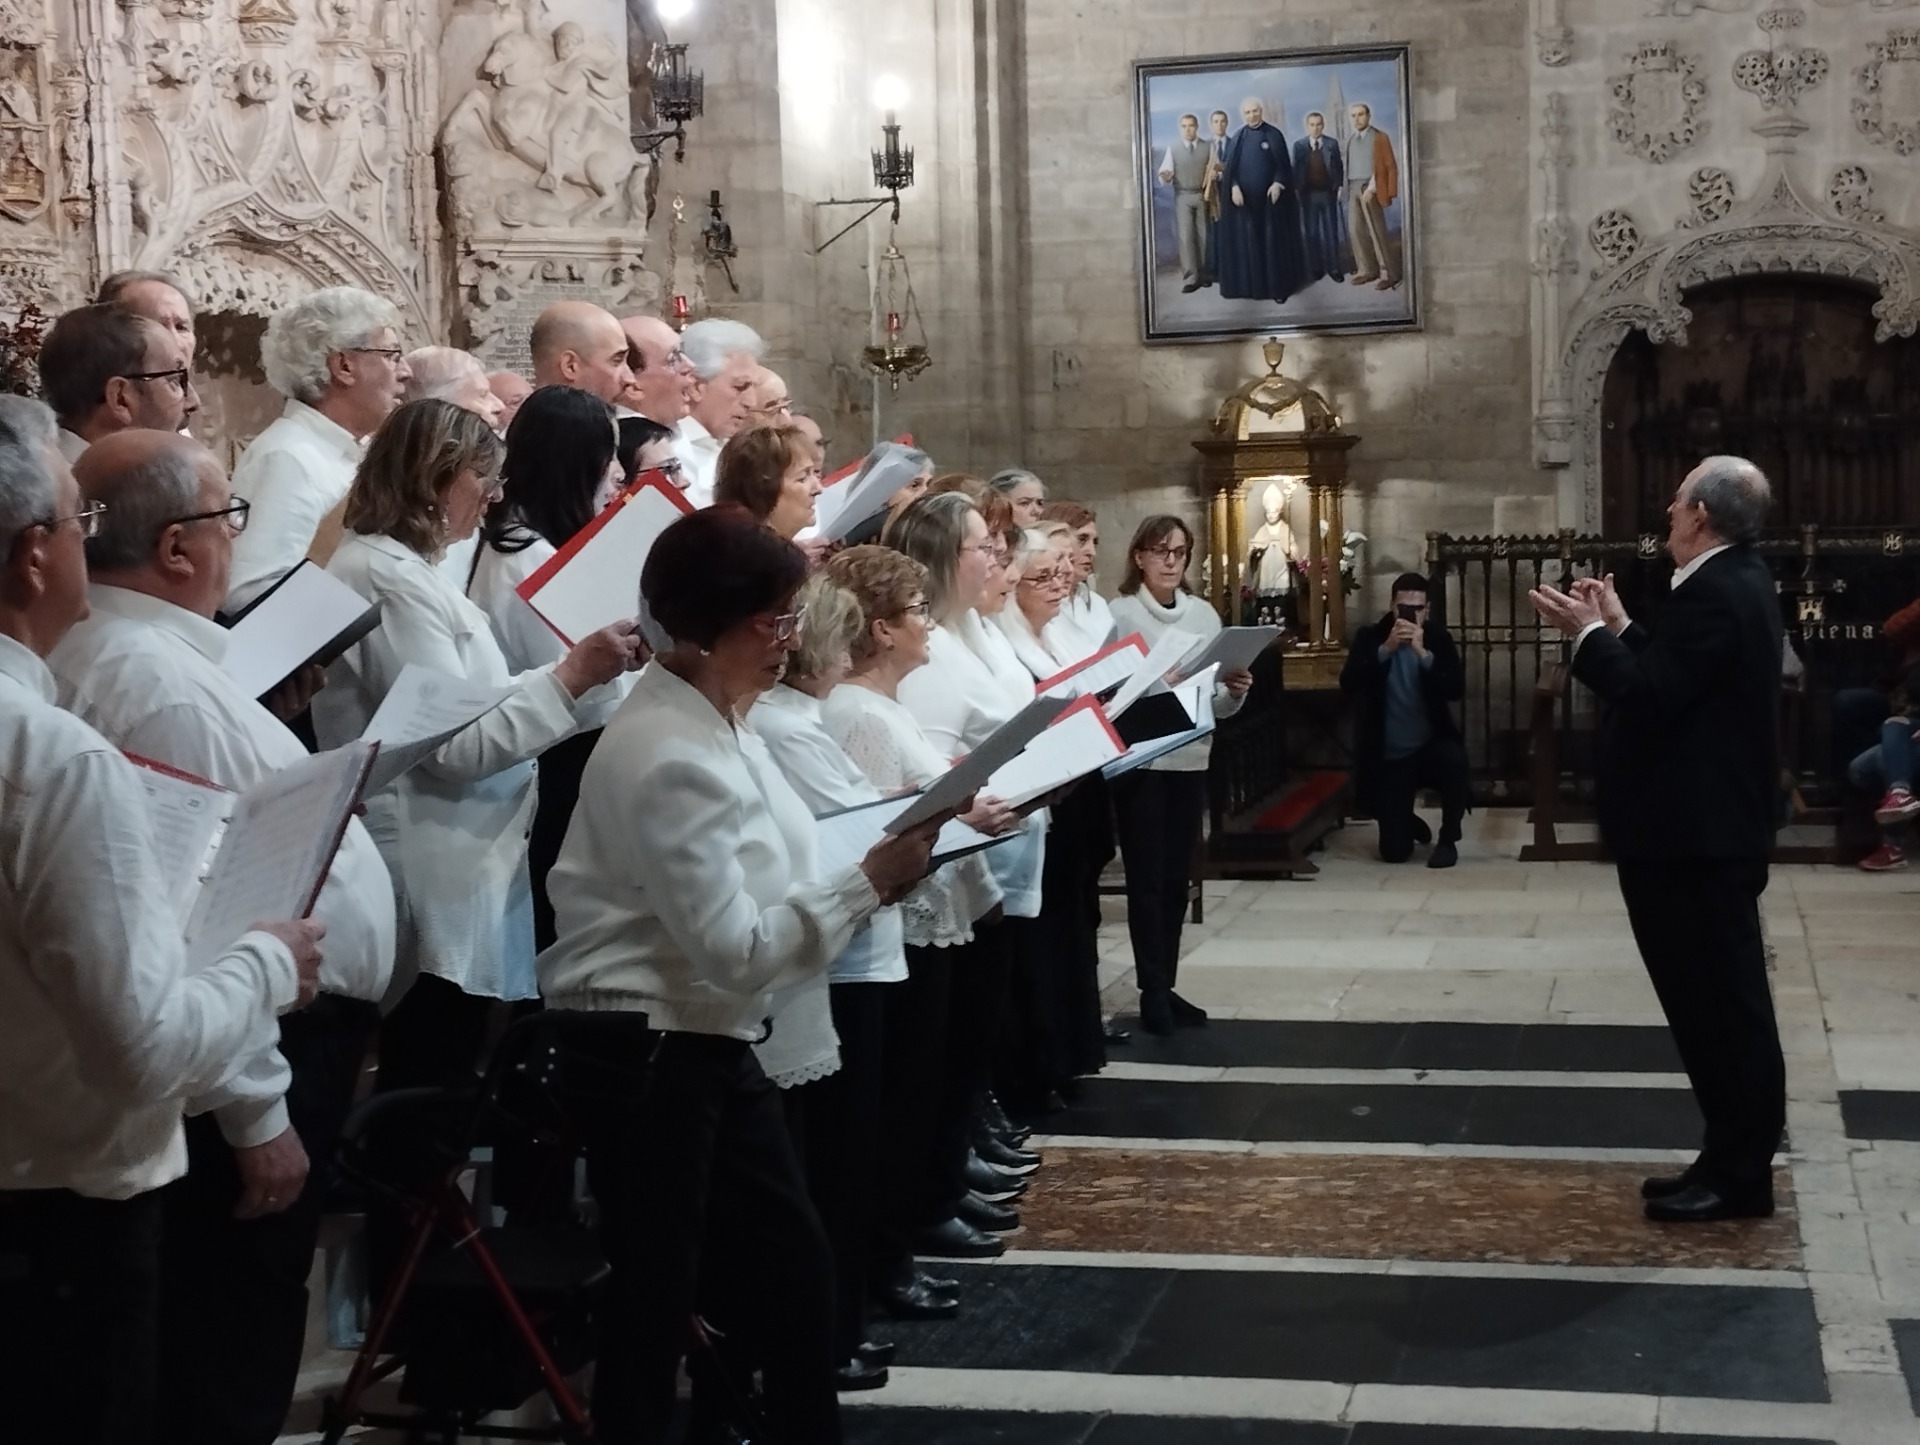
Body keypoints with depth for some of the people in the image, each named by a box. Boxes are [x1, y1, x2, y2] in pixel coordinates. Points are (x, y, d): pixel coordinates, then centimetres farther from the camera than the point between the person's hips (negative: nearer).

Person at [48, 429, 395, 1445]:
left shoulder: (104, 648, 7)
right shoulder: (160, 684, -24)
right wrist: (258, 1117, -22)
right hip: (257, 1053, -10)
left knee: (209, 1330, 20)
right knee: (233, 1338, 2)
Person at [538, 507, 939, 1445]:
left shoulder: (715, 725, 8)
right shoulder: (669, 756, -22)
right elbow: (733, 949, -24)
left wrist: (871, 868, 0)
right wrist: (870, 884, -19)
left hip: (706, 1040, 10)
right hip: (643, 1048, -10)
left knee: (793, 1262, 16)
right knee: (657, 1295, 2)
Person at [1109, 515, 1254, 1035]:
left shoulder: (1204, 614, 8)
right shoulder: (1119, 613, -5)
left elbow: (1219, 703, 8)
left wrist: (1235, 690, -12)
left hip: (1191, 759, 5)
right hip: (1138, 760, -5)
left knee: (1176, 876, 9)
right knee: (1147, 877, -3)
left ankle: (1164, 986, 16)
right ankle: (1153, 992, 1)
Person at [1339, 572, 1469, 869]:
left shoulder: (1438, 638, -3)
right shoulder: (1370, 637, -4)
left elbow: (1457, 689, -17)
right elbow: (1348, 684, -20)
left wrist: (1423, 653, -29)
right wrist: (1386, 649, -29)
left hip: (1430, 745, 0)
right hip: (1388, 756, 0)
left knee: (1454, 758, -37)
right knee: (1394, 852, -5)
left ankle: (1448, 840, -11)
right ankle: (1409, 824, 36)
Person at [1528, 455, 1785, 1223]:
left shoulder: (1714, 593, -20)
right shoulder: (1734, 582, 13)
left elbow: (1649, 697, -25)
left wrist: (1588, 633, -14)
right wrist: (1619, 627, 12)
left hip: (1696, 834, -11)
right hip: (1705, 826, 11)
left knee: (1720, 1000, -3)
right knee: (1720, 998, 15)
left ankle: (1738, 1175, 5)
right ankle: (1733, 1160, 22)